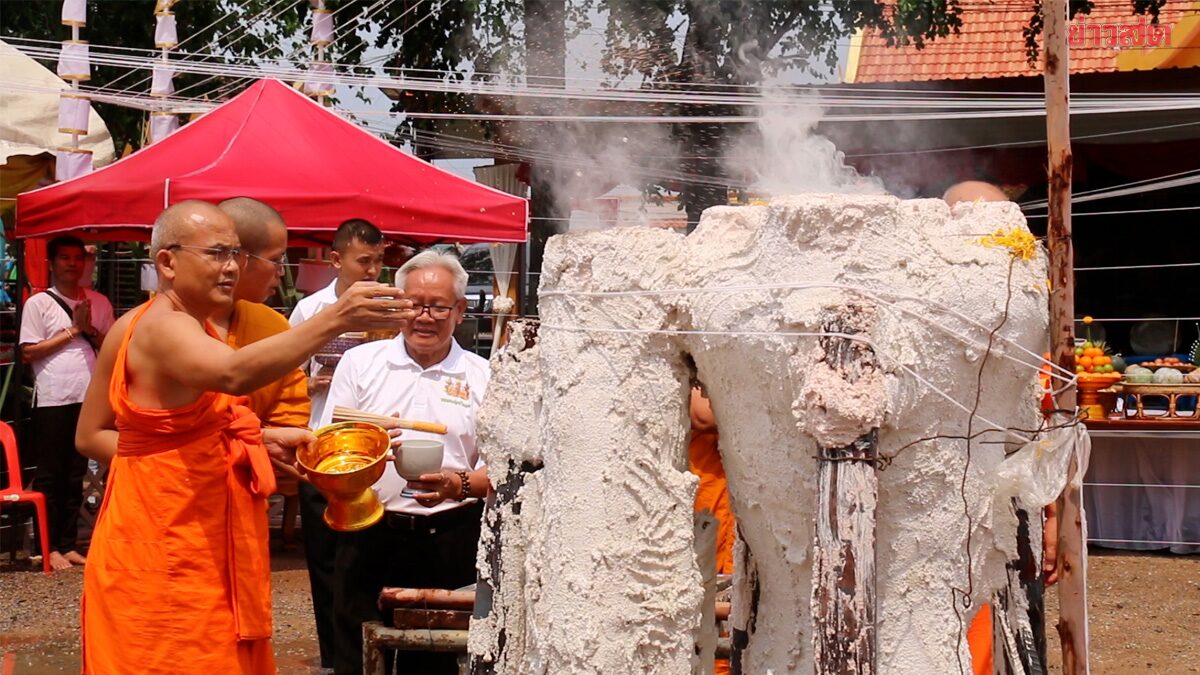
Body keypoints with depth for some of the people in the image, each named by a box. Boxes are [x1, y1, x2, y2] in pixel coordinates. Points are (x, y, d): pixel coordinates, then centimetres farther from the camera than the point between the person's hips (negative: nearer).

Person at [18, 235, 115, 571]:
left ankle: (68, 544, 15)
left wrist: (91, 330, -6)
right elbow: (29, 352, -6)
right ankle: (50, 547, 4)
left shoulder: (99, 302, 12)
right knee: (49, 477, 0)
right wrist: (73, 330, -8)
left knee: (75, 476, 9)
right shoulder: (39, 303, 0)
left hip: (88, 398, 4)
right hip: (52, 400, -4)